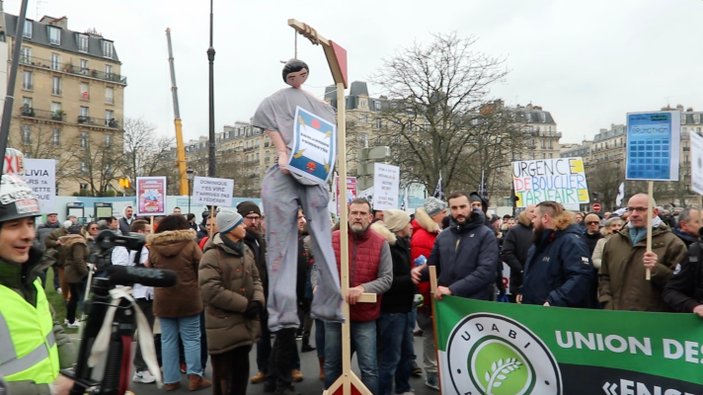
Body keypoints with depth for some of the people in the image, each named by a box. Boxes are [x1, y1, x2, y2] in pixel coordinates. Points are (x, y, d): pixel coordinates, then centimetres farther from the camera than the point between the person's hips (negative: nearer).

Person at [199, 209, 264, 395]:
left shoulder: (246, 250, 10)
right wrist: (244, 304, -18)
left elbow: (255, 278, 15)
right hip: (224, 326, -7)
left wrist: (258, 300, -6)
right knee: (225, 376, 4)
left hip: (245, 323, 7)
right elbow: (211, 290, -22)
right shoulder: (212, 255, -16)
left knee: (241, 372, 19)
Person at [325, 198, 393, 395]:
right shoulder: (332, 239, -1)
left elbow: (386, 279, -9)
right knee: (332, 366, 17)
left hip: (365, 317, -2)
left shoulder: (381, 243, -6)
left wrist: (363, 288, -25)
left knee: (369, 368, 5)